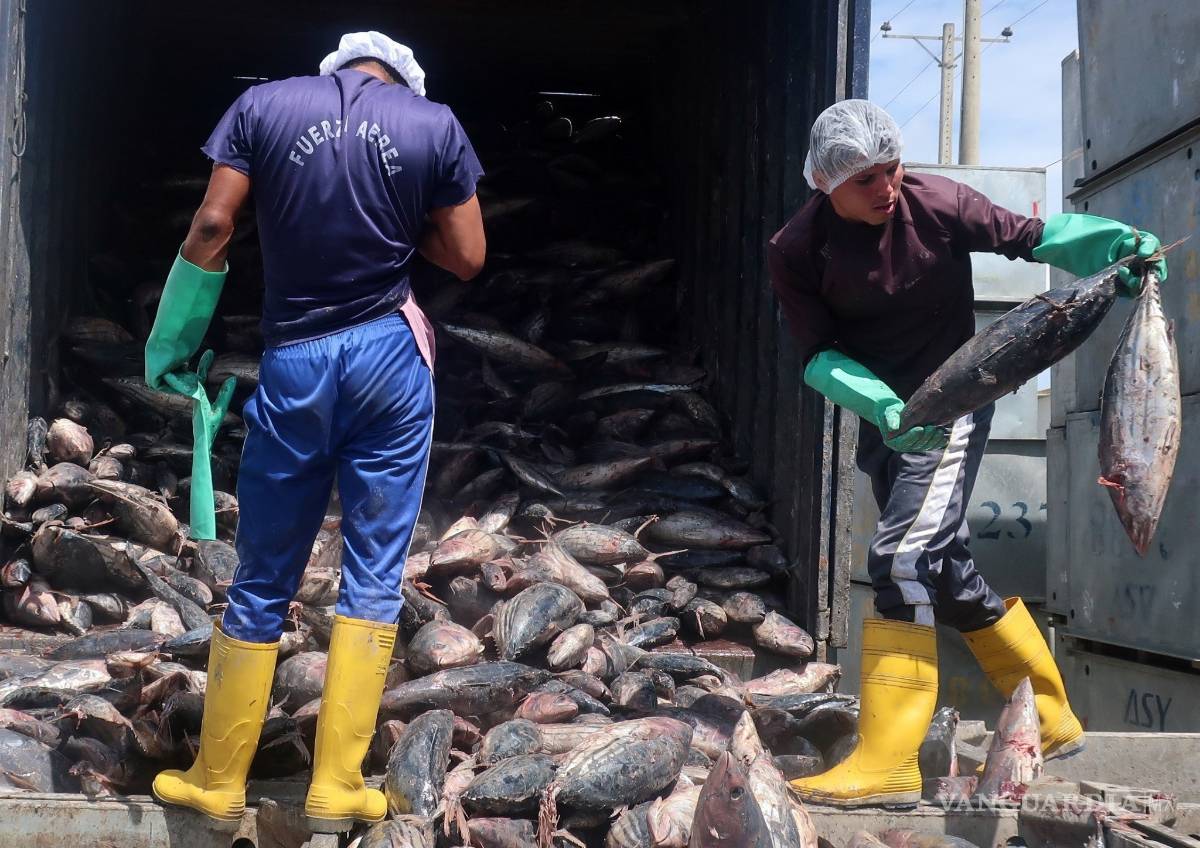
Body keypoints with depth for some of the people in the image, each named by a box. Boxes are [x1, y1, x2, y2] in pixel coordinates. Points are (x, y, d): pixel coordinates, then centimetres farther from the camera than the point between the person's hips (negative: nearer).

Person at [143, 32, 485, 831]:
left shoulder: (263, 104, 3)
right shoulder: (436, 123, 2)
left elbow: (212, 227, -4)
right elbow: (468, 258, 3)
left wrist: (171, 341, 4)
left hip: (294, 362, 1)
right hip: (391, 354, 0)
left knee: (262, 580, 10)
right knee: (375, 575, 5)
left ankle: (219, 781, 20)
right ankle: (336, 788, 6)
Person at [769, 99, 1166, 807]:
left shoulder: (937, 204, -15)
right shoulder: (797, 252, -10)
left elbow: (1031, 236, -8)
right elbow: (820, 355, -11)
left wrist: (1114, 243, -26)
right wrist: (881, 405, -29)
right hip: (883, 416, 5)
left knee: (904, 558, -20)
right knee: (948, 575, 12)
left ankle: (886, 763, -18)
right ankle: (1051, 722, 29)